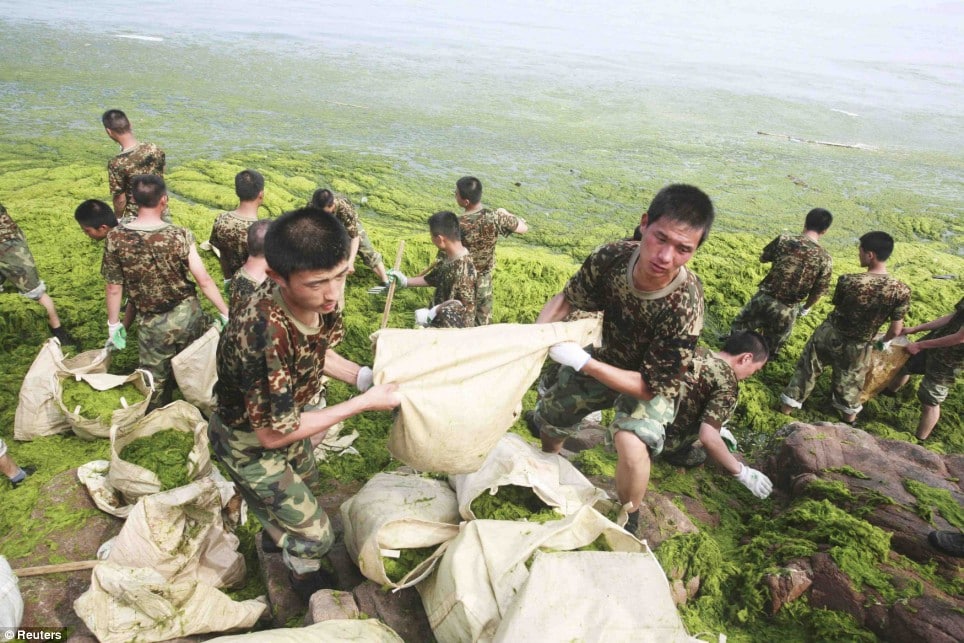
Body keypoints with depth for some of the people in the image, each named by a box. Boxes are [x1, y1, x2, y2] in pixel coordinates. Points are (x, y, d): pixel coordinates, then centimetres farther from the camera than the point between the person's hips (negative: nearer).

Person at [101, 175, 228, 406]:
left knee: (156, 382, 18)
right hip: (188, 315, 0)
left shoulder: (116, 237, -13)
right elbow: (204, 280, -14)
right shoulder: (180, 235, -16)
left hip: (152, 325, 0)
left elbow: (114, 287, -4)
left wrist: (113, 325, 8)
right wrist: (226, 314, -4)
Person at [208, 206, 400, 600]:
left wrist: (366, 378, -14)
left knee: (308, 490, 32)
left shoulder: (319, 298, -22)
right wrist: (364, 403, -28)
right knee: (314, 535, 6)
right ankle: (302, 571, 41)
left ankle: (273, 538, 63)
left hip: (285, 418, 7)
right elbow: (274, 434, -31)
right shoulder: (265, 335, -44)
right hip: (251, 443, -7)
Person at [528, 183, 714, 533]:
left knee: (632, 444, -32)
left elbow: (649, 385, -30)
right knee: (549, 417, 20)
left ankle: (628, 523, 0)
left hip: (652, 381, -4)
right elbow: (566, 300, -10)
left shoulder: (685, 308, -39)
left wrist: (582, 361, -37)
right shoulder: (612, 256, -29)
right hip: (607, 357, 5)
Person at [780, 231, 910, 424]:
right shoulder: (901, 291, -21)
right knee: (850, 379, 26)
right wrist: (882, 342, 10)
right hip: (858, 346, 2)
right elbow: (895, 330, -12)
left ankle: (788, 405, 33)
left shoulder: (847, 281, -26)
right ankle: (849, 414, 49)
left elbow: (838, 305, -6)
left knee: (808, 368, 20)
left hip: (829, 334, -1)